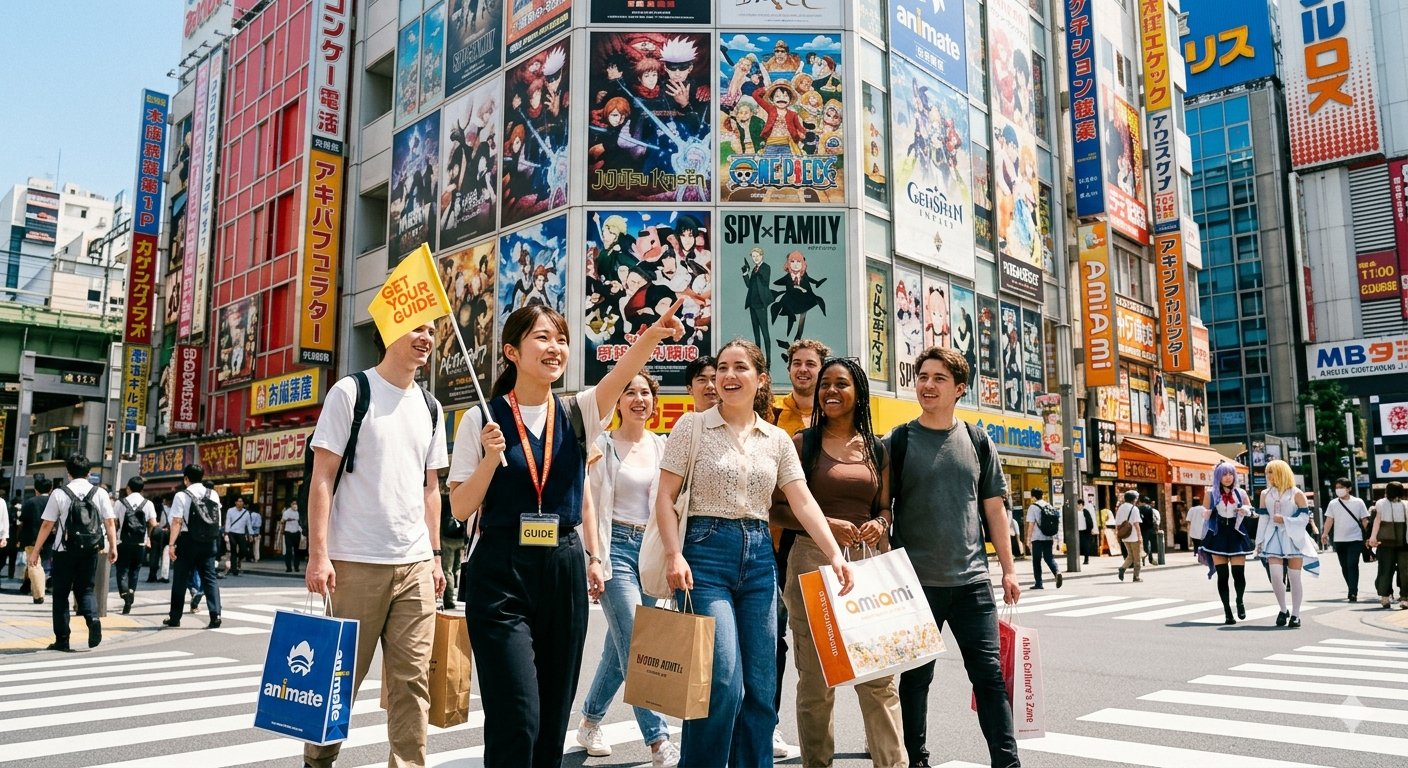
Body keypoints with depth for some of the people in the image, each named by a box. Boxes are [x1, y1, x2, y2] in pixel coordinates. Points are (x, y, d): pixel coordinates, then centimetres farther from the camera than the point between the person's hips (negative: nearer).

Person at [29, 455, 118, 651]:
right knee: (85, 588, 15)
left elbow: (47, 525, -4)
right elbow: (110, 522, -3)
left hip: (64, 551, -2)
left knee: (61, 593, 10)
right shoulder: (100, 493, 1)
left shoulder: (59, 494, -4)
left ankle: (62, 640, 12)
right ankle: (93, 619, -13)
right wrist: (113, 547, 3)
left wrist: (36, 549, 4)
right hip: (90, 550, 2)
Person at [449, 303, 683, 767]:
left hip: (564, 571, 4)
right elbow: (460, 508, -3)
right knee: (517, 719, -7)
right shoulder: (482, 420, -2)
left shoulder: (576, 414, 5)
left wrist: (654, 334, -33)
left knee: (553, 717, 13)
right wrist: (491, 458, -19)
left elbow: (620, 374, -15)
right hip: (501, 573, -3)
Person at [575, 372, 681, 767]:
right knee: (637, 645, -8)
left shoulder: (663, 447, 10)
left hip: (651, 549, 5)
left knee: (621, 645, 12)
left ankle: (590, 722, 31)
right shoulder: (601, 446, -2)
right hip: (616, 546, -4)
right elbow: (588, 507, -3)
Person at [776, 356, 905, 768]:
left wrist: (878, 524, -4)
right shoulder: (802, 443, 3)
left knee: (879, 676, -1)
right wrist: (826, 524, -14)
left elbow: (884, 507, 18)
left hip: (867, 562, 3)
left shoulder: (876, 449, 13)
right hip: (813, 561, -2)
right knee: (816, 679, 3)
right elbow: (780, 509, 0)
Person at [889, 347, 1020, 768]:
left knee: (990, 673, 4)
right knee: (916, 677, 8)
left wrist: (1008, 568, 8)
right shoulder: (897, 442, -1)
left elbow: (994, 508, 10)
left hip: (972, 579, 2)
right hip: (915, 580, -2)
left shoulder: (977, 441, 7)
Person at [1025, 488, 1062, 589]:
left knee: (1036, 560, 5)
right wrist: (1054, 538, 20)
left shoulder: (1032, 507, -7)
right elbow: (1055, 523, 13)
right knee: (1049, 557, 12)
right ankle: (1057, 572, -15)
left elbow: (1031, 525, -11)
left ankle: (1039, 584, 5)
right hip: (1049, 537, 5)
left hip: (1037, 538, -5)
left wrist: (1028, 539, -6)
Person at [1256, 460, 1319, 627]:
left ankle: (1295, 614, 11)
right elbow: (1263, 519, 11)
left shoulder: (1296, 494, 0)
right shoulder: (1266, 494, 11)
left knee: (1294, 577, 1)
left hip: (1293, 538, -2)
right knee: (1275, 575, -12)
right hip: (1274, 539, 2)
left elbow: (1305, 518, -3)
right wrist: (1260, 541, 8)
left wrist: (1285, 520, -16)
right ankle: (1283, 610, 6)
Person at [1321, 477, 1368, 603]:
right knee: (1344, 567, 10)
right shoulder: (1333, 503, 7)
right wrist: (1325, 533, -6)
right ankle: (1353, 591, 23)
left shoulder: (1358, 502, 1)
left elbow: (1364, 520, 3)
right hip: (1339, 540, 3)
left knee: (1352, 566, -12)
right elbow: (1329, 520, 6)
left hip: (1355, 539, -3)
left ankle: (1353, 593, -13)